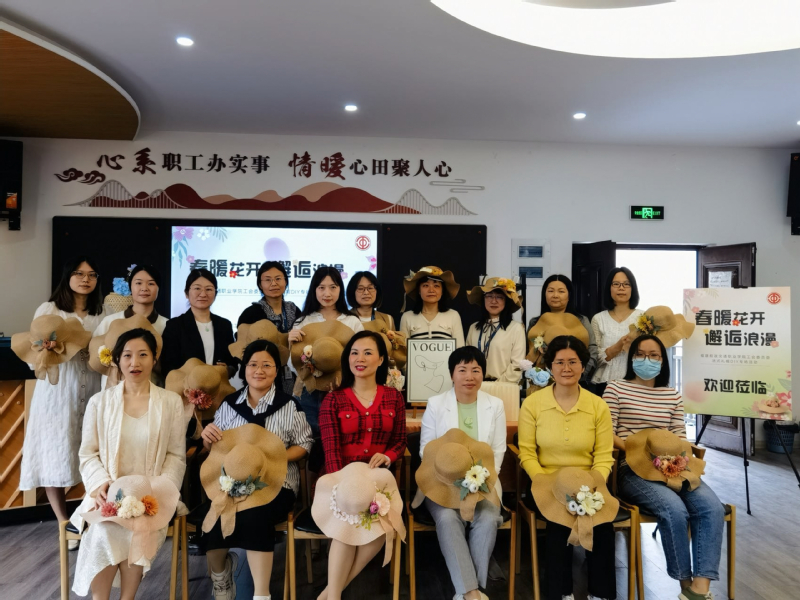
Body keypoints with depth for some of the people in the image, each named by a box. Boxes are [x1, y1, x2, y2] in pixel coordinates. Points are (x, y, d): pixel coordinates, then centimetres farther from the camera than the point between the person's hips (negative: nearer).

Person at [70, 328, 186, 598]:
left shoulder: (171, 402, 3)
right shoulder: (99, 401, 5)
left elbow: (176, 456, 2)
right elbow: (88, 453, 6)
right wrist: (100, 484, -11)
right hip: (109, 495, 1)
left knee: (136, 532, -26)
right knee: (104, 533, -26)